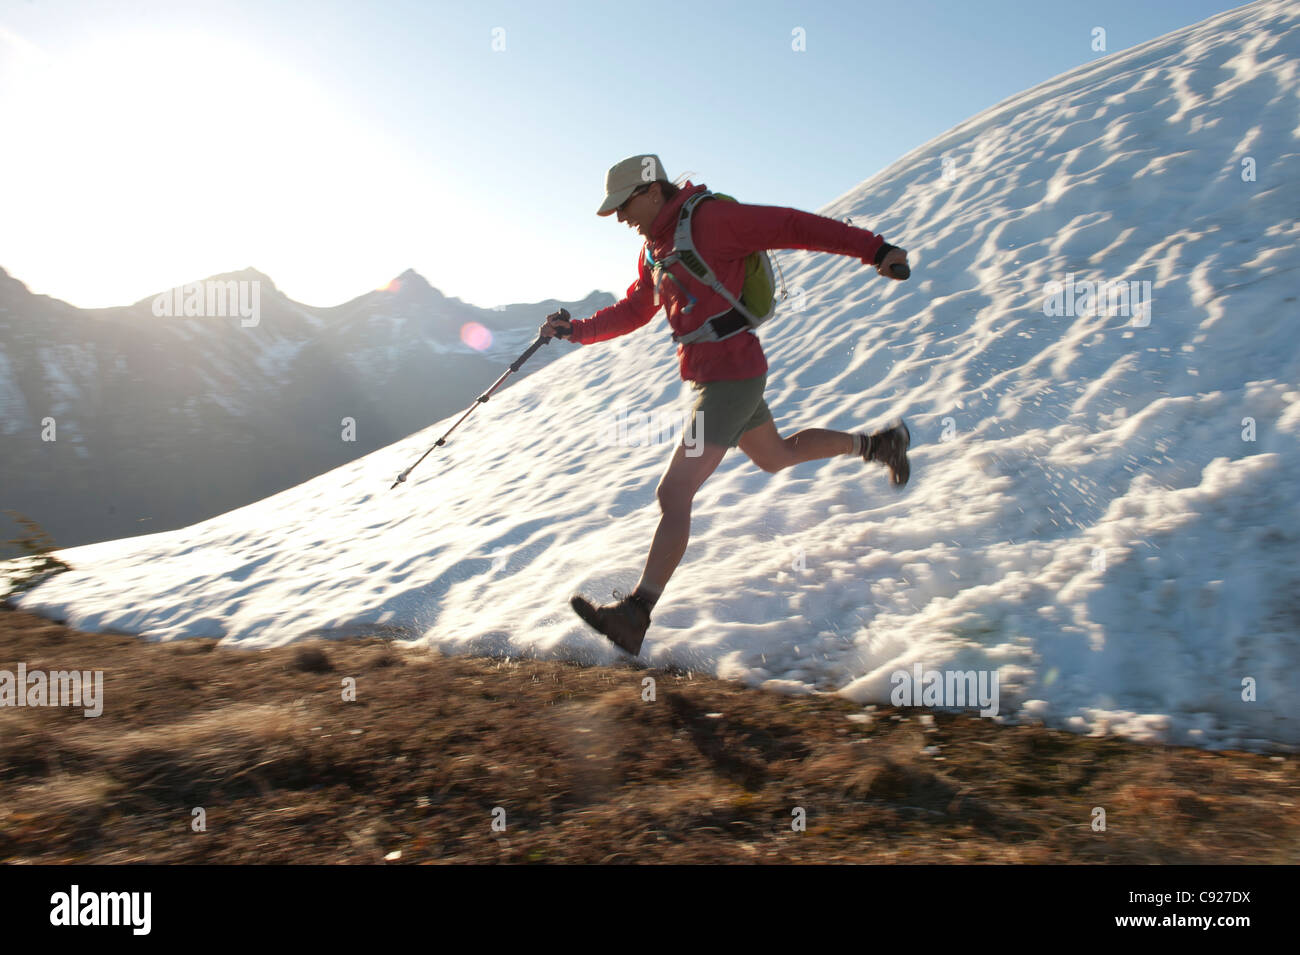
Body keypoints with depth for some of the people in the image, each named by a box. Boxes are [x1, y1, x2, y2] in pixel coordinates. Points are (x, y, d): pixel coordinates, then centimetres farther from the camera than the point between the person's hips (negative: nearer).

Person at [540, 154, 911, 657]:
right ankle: (878, 443, 46)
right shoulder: (655, 248, 11)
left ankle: (636, 614, -12)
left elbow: (791, 226, -15)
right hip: (709, 376, 10)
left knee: (673, 494, -14)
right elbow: (633, 310, 21)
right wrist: (576, 329, 10)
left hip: (730, 377, -10)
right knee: (776, 455, 29)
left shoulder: (711, 218, -15)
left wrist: (875, 249, -16)